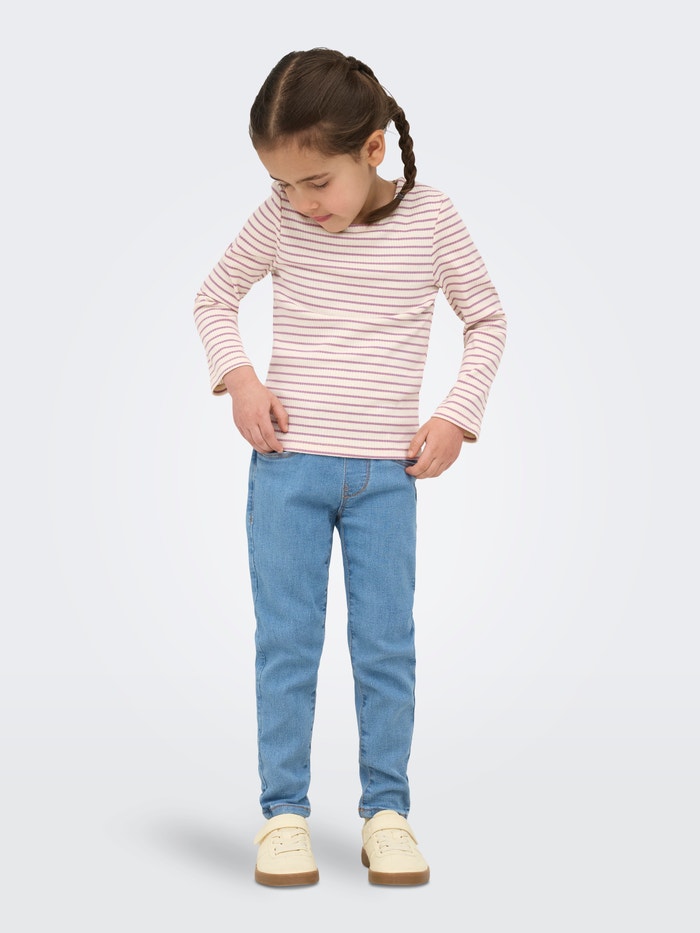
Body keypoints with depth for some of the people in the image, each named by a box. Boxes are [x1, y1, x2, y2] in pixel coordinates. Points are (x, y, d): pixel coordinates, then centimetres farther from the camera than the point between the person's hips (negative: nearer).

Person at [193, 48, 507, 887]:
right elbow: (214, 297, 11)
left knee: (387, 646, 4)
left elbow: (487, 320, 7)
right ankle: (283, 812, 12)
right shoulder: (278, 220, -2)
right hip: (287, 464, 0)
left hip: (386, 474, 0)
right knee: (285, 645, 2)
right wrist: (237, 377, -6)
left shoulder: (430, 219, -4)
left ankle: (386, 811, 15)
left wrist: (456, 416, -3)